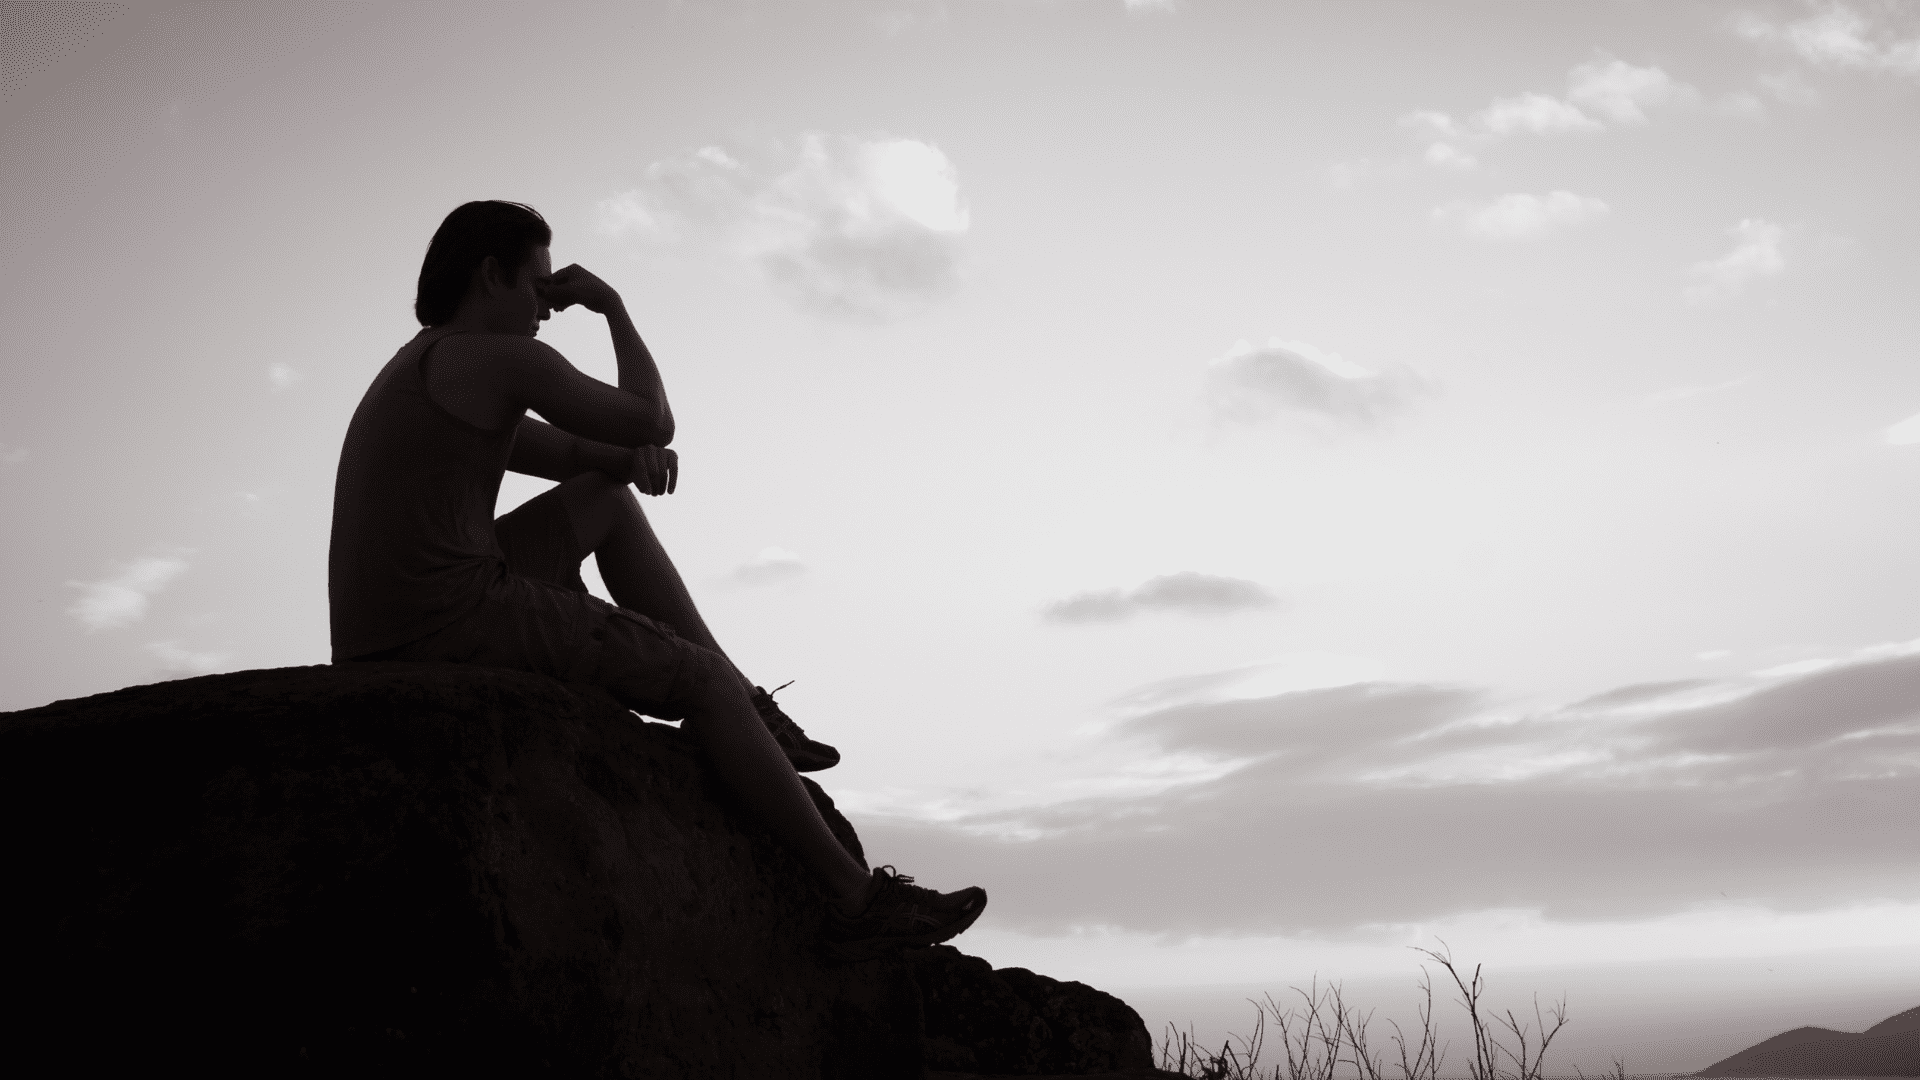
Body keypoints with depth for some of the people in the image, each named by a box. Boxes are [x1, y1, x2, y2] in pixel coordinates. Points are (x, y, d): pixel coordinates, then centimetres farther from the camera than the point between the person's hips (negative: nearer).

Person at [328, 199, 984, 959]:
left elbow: (581, 458, 27)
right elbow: (653, 420, 0)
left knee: (608, 499, 23)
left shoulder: (421, 372, 24)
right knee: (700, 679, 0)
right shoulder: (507, 360, -7)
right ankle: (856, 898, 4)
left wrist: (639, 456, 6)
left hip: (386, 648, 10)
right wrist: (613, 307, 12)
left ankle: (745, 715, 22)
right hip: (461, 613, -10)